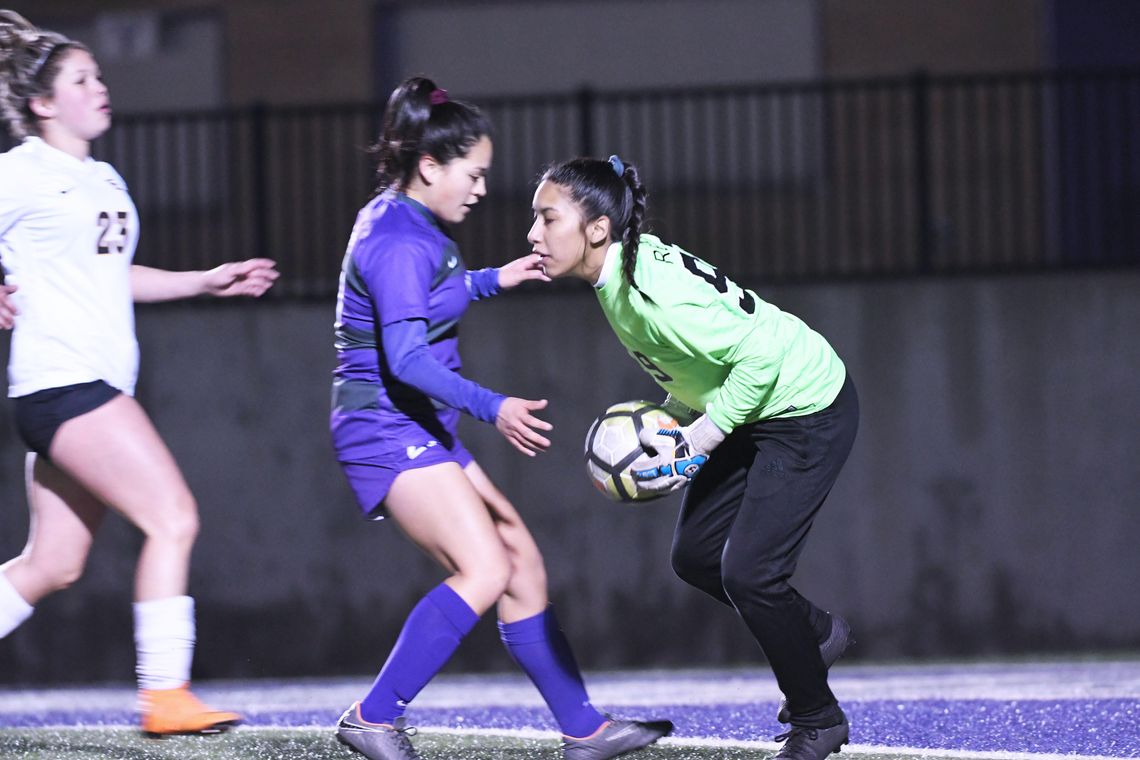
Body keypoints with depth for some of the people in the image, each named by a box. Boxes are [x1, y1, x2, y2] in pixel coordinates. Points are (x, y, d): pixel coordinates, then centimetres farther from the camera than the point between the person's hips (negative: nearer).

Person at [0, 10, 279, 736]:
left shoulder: (106, 180, 20)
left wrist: (208, 281, 26)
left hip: (100, 387, 9)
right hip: (60, 379, -9)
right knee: (173, 517, -17)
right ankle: (164, 695, -16)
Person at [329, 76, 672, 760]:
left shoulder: (404, 222, 14)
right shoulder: (399, 242, -18)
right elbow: (405, 357, -29)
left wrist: (492, 280, 35)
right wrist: (493, 408, -37)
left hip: (423, 433, 11)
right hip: (388, 428, -11)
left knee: (522, 559, 9)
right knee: (485, 570, -21)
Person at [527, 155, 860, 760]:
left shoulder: (654, 295, -31)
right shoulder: (623, 267, -2)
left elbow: (758, 357, -30)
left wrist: (693, 443, -25)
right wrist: (670, 423, 2)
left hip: (808, 410, -10)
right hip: (752, 412, 10)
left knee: (746, 572, -11)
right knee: (695, 556, 10)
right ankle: (818, 634, 33)